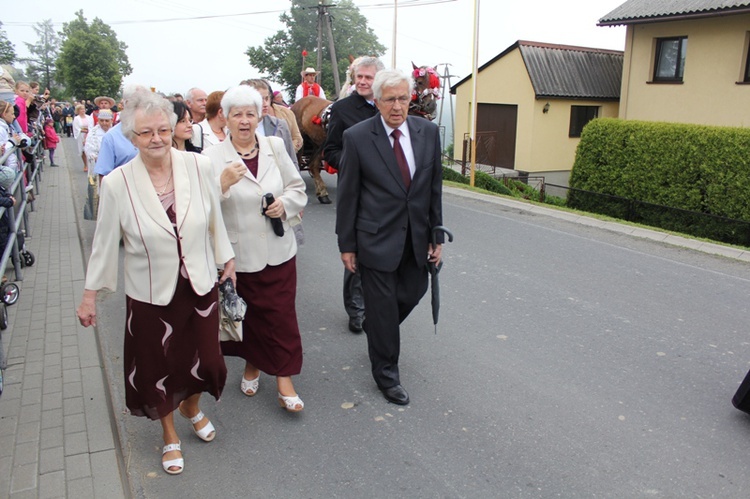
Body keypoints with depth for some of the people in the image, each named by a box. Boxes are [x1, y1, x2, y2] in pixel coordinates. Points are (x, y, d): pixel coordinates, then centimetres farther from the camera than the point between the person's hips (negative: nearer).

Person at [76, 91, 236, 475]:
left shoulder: (199, 167, -12)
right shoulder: (117, 184, -15)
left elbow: (215, 220, 1)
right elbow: (104, 242, -5)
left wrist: (227, 258, 10)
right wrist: (90, 294, 2)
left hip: (200, 285, 1)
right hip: (151, 294, -1)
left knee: (201, 357, 15)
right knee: (157, 366, 16)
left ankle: (191, 407, 51)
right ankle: (169, 435, 44)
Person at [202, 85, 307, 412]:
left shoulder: (275, 147, 2)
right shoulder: (212, 158, -7)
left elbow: (298, 189, 10)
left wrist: (285, 204, -10)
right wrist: (223, 184, -28)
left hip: (278, 250, 2)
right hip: (238, 254, -1)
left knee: (281, 315, 4)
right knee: (248, 314, 14)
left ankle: (284, 378, 17)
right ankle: (252, 365, 39)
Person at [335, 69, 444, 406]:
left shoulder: (428, 131, 0)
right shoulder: (357, 137, -11)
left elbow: (435, 186, 5)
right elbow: (347, 195, -6)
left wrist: (436, 234, 5)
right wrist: (346, 245, -4)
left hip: (416, 236, 4)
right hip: (377, 237, -4)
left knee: (412, 294, 17)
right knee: (382, 306, 6)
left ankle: (378, 331, 49)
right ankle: (386, 375, 25)